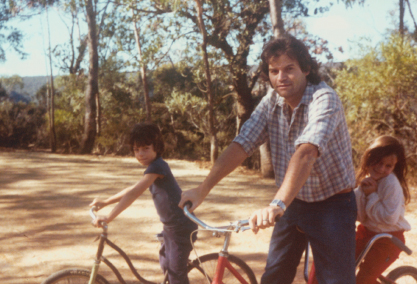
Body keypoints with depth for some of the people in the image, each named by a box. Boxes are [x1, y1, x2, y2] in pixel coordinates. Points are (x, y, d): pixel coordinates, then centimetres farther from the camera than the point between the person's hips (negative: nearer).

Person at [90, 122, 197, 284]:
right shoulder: (155, 167, 8)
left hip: (181, 229, -10)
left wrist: (109, 218, -33)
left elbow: (133, 194, -31)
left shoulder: (157, 166, -23)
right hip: (171, 227, 10)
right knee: (166, 265, 24)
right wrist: (105, 202, 14)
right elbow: (132, 190, 17)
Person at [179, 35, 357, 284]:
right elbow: (241, 146, -8)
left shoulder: (324, 99, -23)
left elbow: (306, 152, -38)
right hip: (293, 204, 6)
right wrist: (202, 190, -16)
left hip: (331, 205, -5)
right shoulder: (272, 102, -4)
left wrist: (278, 204, -51)